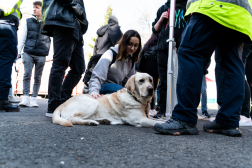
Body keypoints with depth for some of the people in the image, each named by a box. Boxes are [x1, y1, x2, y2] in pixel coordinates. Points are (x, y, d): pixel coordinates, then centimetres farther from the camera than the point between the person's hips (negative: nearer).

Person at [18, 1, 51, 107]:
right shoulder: (28, 22, 9)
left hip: (41, 55, 0)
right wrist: (18, 52, 4)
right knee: (27, 74, -7)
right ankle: (25, 97, -4)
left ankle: (34, 98, 9)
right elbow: (22, 38, 10)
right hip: (28, 53, 1)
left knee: (38, 77, 3)